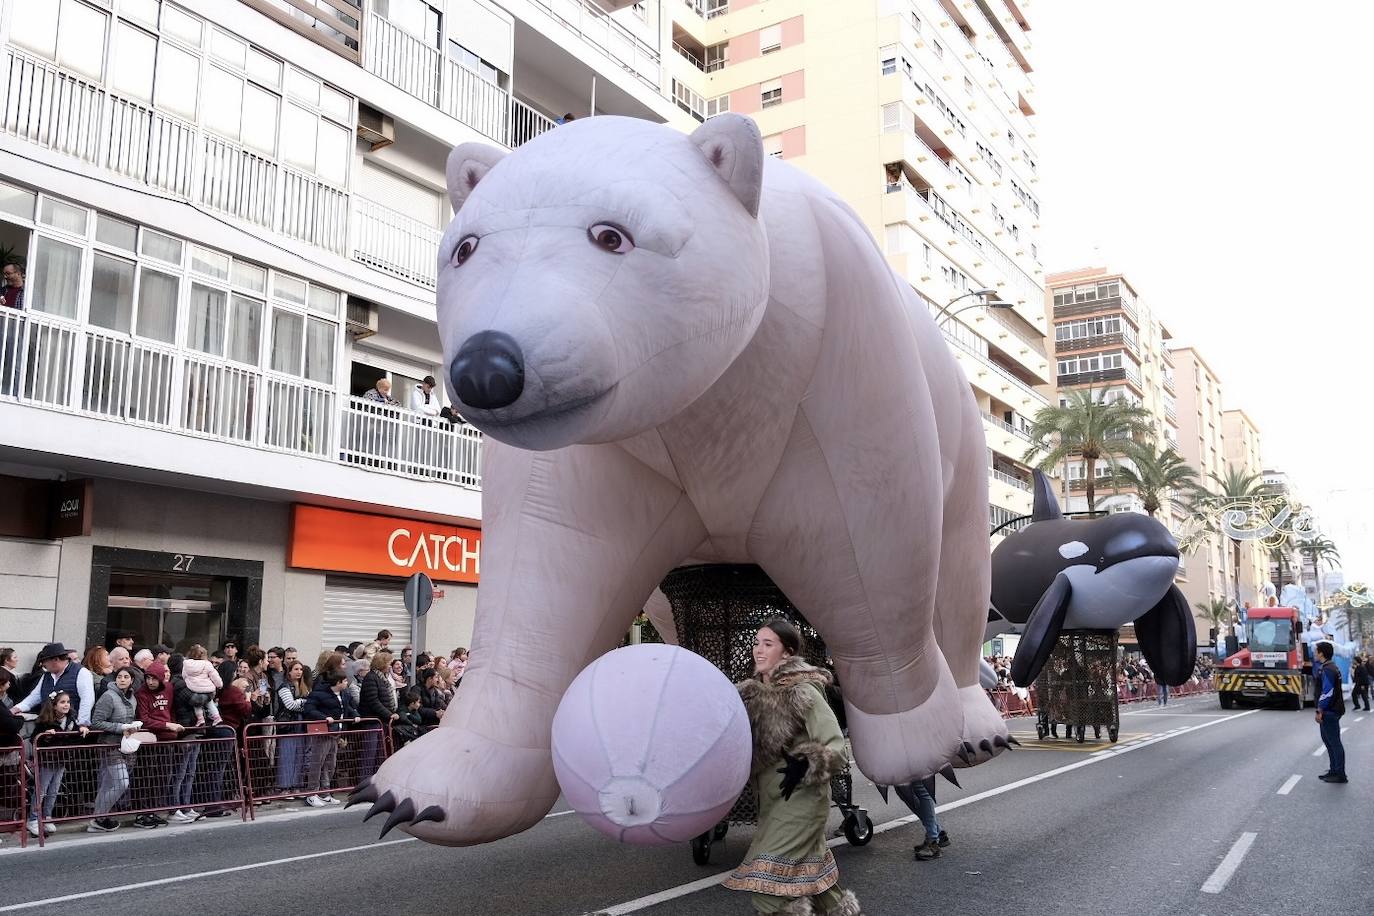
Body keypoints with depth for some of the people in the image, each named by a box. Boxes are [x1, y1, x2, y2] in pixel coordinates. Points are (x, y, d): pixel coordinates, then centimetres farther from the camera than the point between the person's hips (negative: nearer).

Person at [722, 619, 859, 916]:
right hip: (772, 799, 8)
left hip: (800, 798, -8)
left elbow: (835, 748, -19)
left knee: (765, 879, -12)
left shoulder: (803, 692, -17)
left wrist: (805, 766, -32)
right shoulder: (754, 691, 4)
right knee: (807, 867, 19)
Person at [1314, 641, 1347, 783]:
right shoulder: (1326, 667, 12)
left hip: (1329, 712, -11)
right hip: (1329, 711, 11)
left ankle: (1340, 775, 1)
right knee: (1327, 739, 17)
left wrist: (1320, 711, -21)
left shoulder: (1327, 670, -19)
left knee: (1334, 742, -4)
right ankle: (1334, 771, 25)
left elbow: (1327, 693, -23)